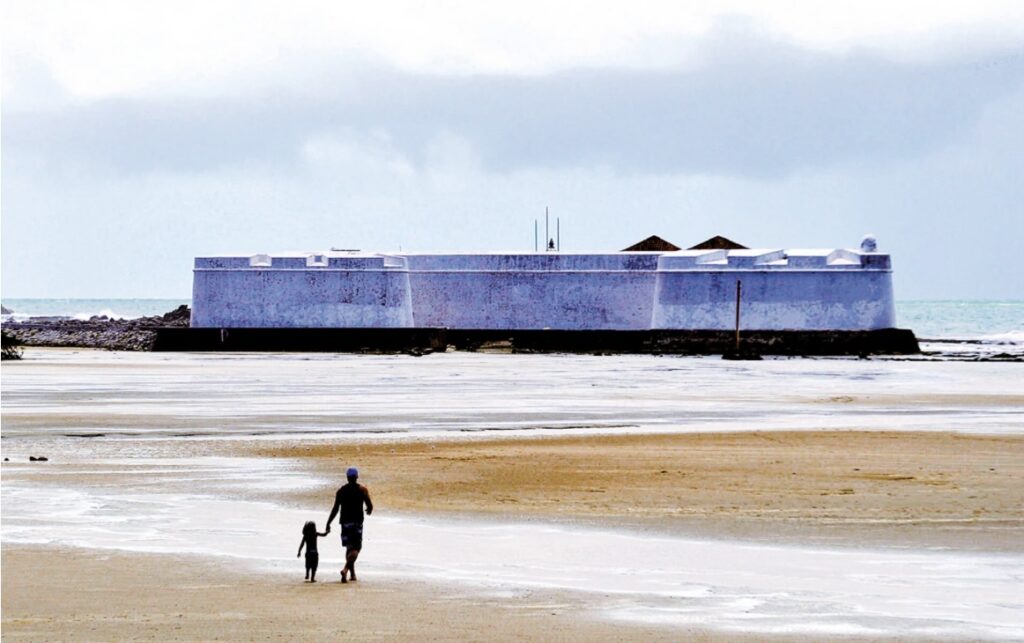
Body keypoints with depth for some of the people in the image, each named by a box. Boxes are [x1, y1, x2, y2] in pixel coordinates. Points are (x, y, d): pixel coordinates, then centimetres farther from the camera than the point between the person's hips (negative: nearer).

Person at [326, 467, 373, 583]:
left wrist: (328, 523, 1)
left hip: (345, 522, 3)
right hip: (357, 521, -3)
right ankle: (346, 569, -29)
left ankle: (352, 574, 20)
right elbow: (370, 506, -4)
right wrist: (369, 511, 20)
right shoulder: (362, 490, -2)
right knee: (356, 548, -5)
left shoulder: (341, 491, 4)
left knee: (349, 547, 17)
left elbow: (335, 509, -2)